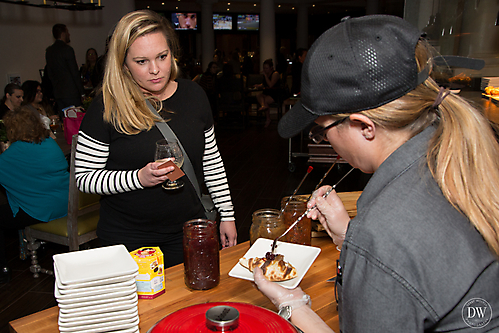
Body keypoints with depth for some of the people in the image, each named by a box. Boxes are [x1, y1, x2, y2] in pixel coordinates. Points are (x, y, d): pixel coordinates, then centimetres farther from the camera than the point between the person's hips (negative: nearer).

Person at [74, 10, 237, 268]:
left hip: (189, 231, 4)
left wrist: (227, 215, 7)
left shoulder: (193, 95, 0)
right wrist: (139, 178, -24)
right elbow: (84, 177, -9)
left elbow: (212, 162, 7)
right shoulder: (106, 108, -12)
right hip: (128, 239, -3)